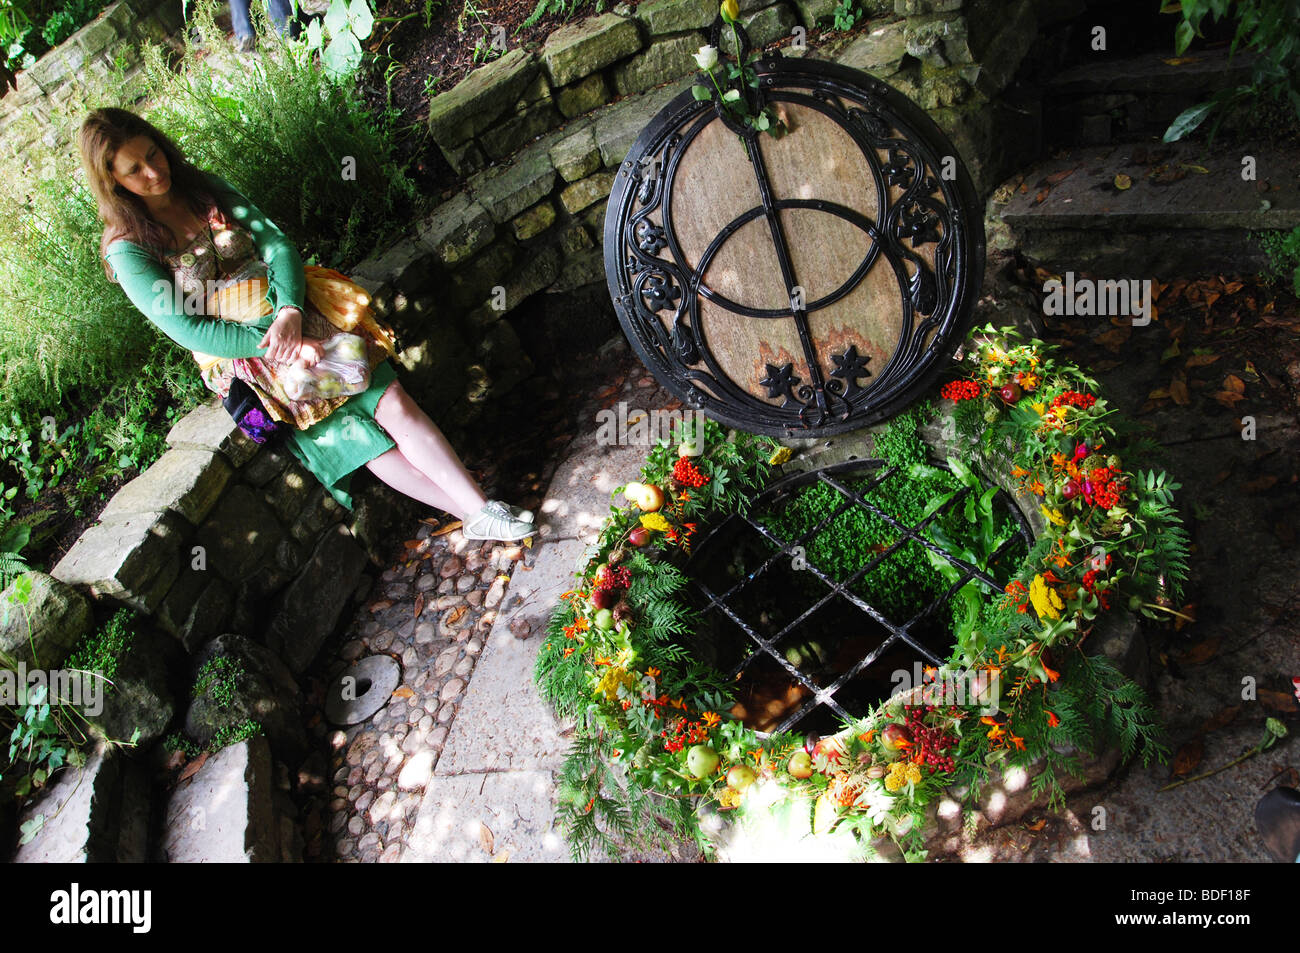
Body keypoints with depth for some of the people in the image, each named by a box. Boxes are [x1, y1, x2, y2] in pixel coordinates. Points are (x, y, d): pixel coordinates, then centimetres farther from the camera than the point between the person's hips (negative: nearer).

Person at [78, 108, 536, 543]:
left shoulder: (205, 187, 7)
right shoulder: (128, 249, -6)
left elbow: (276, 244, 1)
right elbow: (189, 329, -13)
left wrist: (289, 311, -18)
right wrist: (280, 345, -22)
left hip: (293, 314, 4)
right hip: (240, 358, -4)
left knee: (393, 400, -15)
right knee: (356, 440, -15)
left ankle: (482, 506, -13)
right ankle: (477, 516, -10)